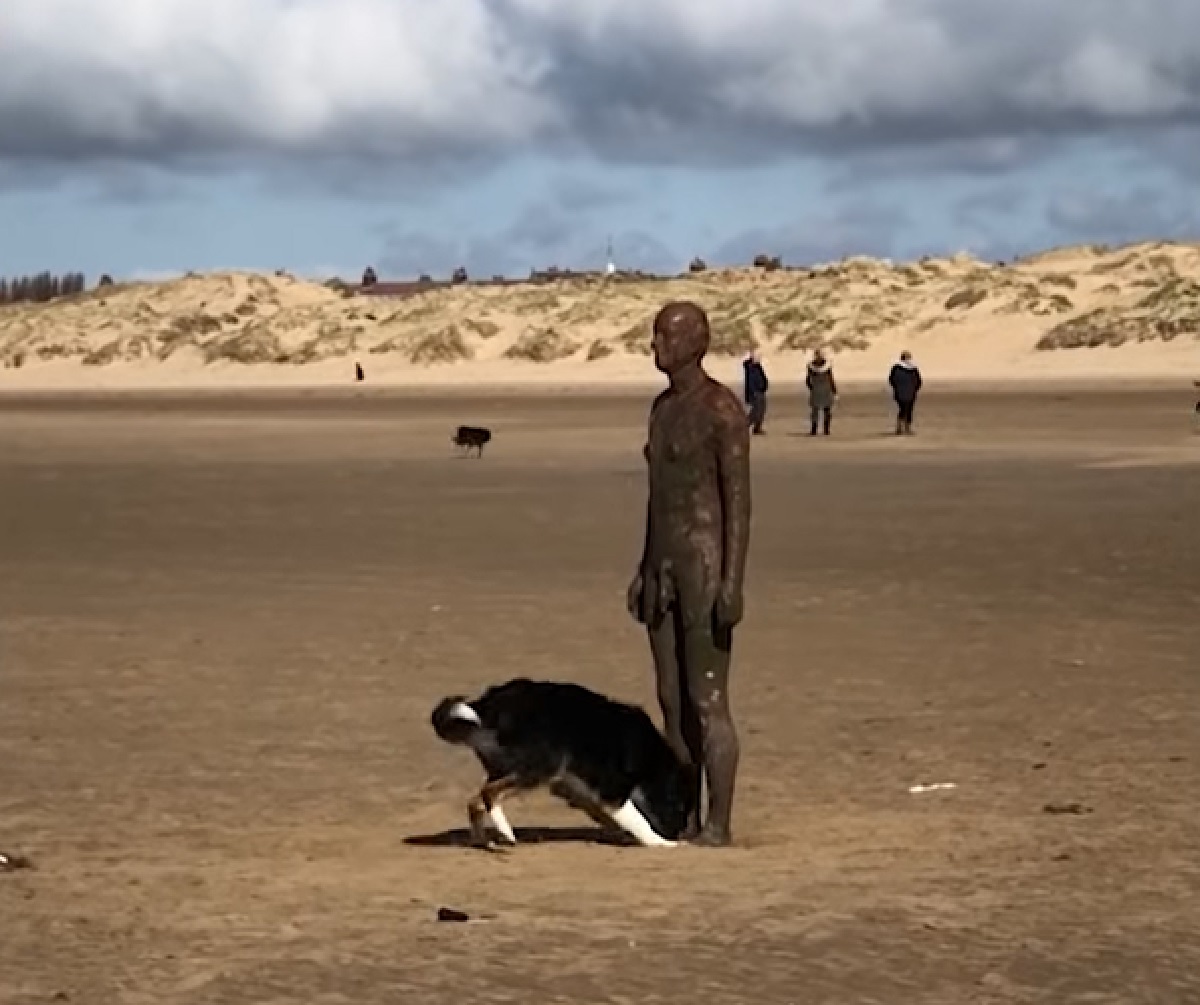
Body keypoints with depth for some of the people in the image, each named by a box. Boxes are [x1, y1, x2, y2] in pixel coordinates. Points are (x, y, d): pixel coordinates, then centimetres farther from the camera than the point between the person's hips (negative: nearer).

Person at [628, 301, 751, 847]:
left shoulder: (724, 408, -14)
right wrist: (644, 570, 18)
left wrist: (733, 583, -21)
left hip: (709, 563, -9)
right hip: (664, 566, 9)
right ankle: (685, 818, 17)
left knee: (707, 701, -7)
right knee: (673, 699, 10)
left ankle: (719, 825, -1)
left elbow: (739, 500, -16)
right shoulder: (663, 407, 14)